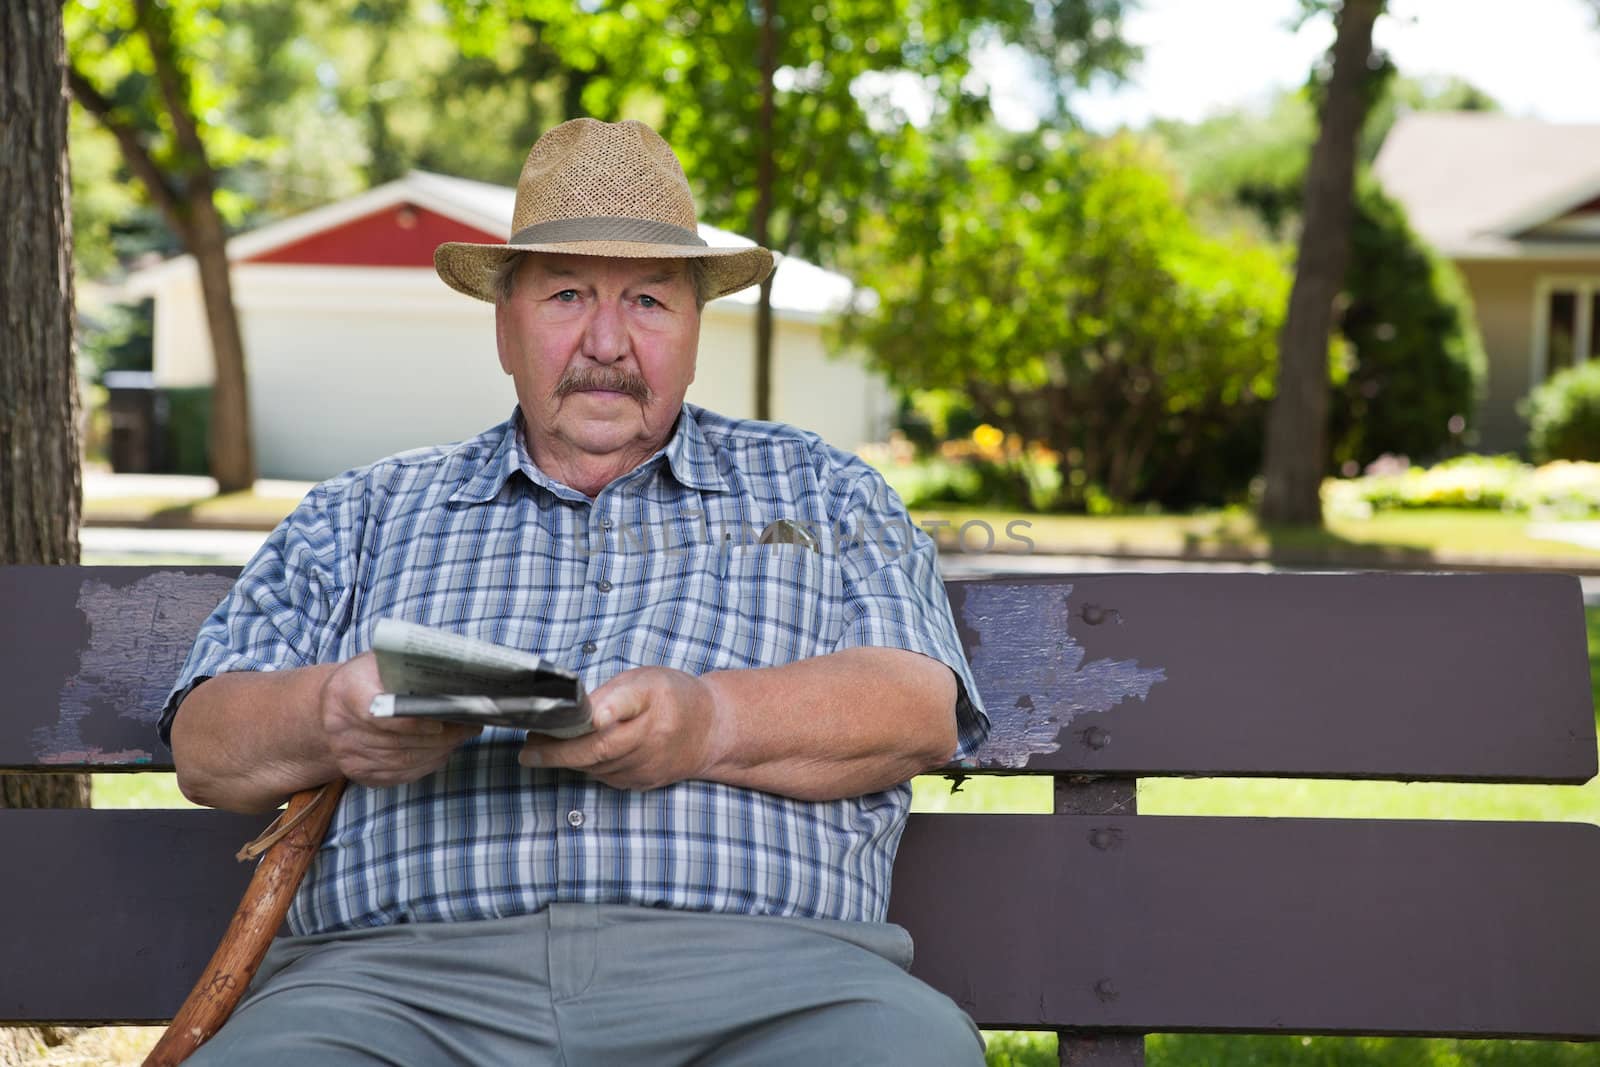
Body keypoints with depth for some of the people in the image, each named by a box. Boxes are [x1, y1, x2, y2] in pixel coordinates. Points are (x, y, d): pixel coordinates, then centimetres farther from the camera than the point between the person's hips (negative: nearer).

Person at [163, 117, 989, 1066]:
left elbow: (919, 707, 5)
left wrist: (712, 722, -15)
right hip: (402, 972, 1)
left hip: (749, 963, 0)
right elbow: (207, 743, 15)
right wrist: (327, 718, -10)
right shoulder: (364, 515, 23)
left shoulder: (820, 492, 20)